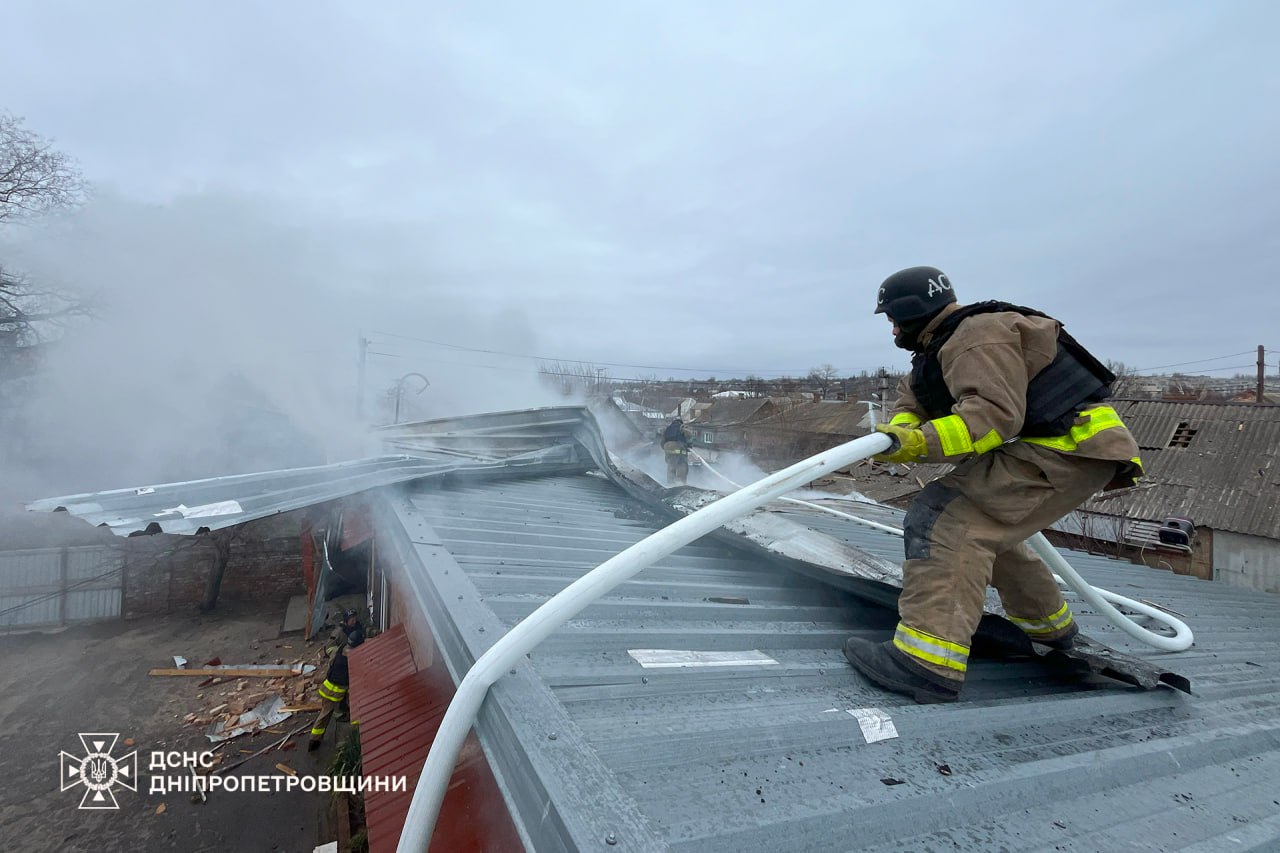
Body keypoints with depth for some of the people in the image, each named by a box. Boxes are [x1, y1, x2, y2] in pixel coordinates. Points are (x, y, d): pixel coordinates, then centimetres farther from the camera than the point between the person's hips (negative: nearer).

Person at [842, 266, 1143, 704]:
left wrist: (922, 443, -36)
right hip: (1048, 447, 11)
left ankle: (927, 661, -32)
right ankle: (1049, 625, 44)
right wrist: (902, 428, -5)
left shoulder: (980, 335, -15)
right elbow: (913, 395, 17)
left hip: (1069, 449, -11)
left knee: (946, 520, -23)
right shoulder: (943, 346, 18)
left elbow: (995, 413, -26)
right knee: (986, 528, 24)